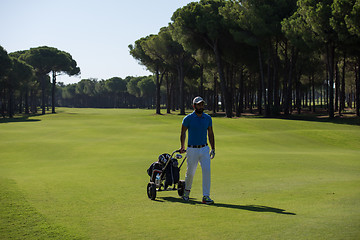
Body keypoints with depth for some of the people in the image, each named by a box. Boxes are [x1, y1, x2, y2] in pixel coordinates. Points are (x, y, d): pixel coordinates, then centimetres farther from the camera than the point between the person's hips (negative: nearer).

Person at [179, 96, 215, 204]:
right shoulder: (188, 118, -6)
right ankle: (187, 190, 34)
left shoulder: (208, 118, 5)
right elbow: (183, 132, 7)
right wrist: (182, 147, 12)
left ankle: (206, 197, -10)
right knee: (190, 172, 6)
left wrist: (213, 149, 10)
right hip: (192, 150, -2)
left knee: (207, 171, -11)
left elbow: (210, 133, 13)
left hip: (204, 149, 2)